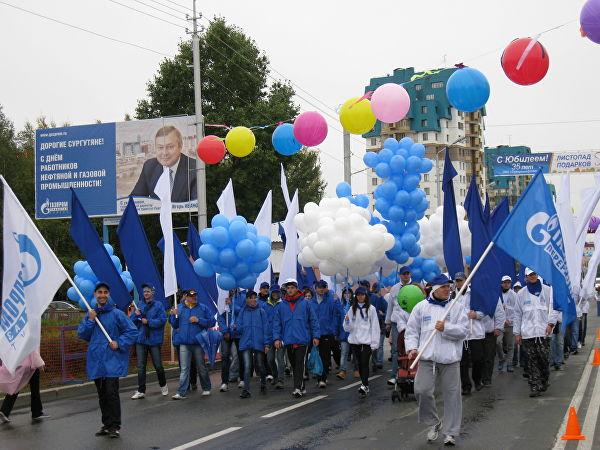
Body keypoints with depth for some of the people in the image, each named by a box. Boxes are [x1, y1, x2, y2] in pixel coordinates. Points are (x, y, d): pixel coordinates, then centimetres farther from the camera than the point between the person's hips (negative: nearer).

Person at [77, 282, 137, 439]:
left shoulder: (117, 314, -4)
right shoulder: (90, 314, 10)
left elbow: (132, 331, -5)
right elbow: (81, 334, 6)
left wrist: (119, 343, -15)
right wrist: (90, 321, -6)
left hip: (112, 361, -5)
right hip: (96, 361, 5)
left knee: (111, 392, -10)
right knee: (102, 395, 11)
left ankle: (115, 426, -2)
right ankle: (106, 424, 21)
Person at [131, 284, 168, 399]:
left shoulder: (158, 305, -1)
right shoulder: (139, 306, 11)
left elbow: (163, 320, -11)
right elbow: (133, 323, 11)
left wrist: (148, 322, -15)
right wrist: (136, 315, -9)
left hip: (154, 340, -3)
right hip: (141, 339, 3)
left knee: (158, 365, 4)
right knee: (141, 367, 1)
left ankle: (163, 385, 27)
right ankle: (141, 391, 5)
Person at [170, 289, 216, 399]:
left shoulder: (203, 308, 1)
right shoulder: (179, 308, 6)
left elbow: (212, 322, -3)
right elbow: (175, 325, 10)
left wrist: (199, 320, -14)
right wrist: (174, 316, -9)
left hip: (198, 343, -1)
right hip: (184, 344, 1)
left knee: (201, 367, 11)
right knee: (184, 369, -2)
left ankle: (206, 389, 27)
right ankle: (181, 393, -3)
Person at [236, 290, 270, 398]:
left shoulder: (261, 311, 4)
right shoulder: (243, 312, 8)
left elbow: (266, 328, 2)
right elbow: (239, 328, 7)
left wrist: (267, 344, -3)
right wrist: (236, 327, -17)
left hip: (258, 343, 0)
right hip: (246, 343, 0)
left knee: (260, 365, 9)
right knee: (247, 367, -9)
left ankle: (263, 384, 33)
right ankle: (246, 390, -10)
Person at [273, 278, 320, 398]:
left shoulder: (305, 304, 0)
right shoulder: (281, 306, 6)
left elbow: (313, 320, 3)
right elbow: (276, 323, 7)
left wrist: (315, 336, -1)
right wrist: (277, 338, -2)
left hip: (302, 340, -3)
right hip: (288, 341, 3)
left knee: (300, 364, -12)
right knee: (294, 365, 11)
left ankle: (298, 388, -16)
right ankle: (301, 387, 22)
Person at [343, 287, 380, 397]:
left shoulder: (371, 309, 0)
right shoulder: (352, 309, 10)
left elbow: (375, 326, -1)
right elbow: (347, 328, 11)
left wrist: (374, 343, -6)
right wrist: (347, 321, -11)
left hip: (367, 341, -4)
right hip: (354, 340, 4)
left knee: (364, 363, -13)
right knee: (359, 363, 8)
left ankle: (364, 385, -18)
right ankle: (364, 385, 18)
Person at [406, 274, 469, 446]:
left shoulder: (456, 307, 6)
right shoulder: (421, 307, 8)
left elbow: (464, 330, -2)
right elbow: (412, 330, 9)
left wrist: (446, 328, -15)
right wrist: (412, 347, -5)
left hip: (449, 358, -1)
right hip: (427, 357, 1)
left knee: (452, 394, 1)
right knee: (422, 390, -8)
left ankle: (450, 432, 13)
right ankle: (434, 423, 16)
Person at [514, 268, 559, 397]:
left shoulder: (547, 290, 6)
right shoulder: (521, 294, 10)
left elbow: (554, 307, 4)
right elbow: (517, 314, 12)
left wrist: (551, 323, -10)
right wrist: (517, 332, 8)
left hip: (543, 331, -1)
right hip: (527, 333, 1)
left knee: (544, 359, -1)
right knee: (532, 361, -2)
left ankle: (544, 382, 20)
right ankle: (535, 387, -1)